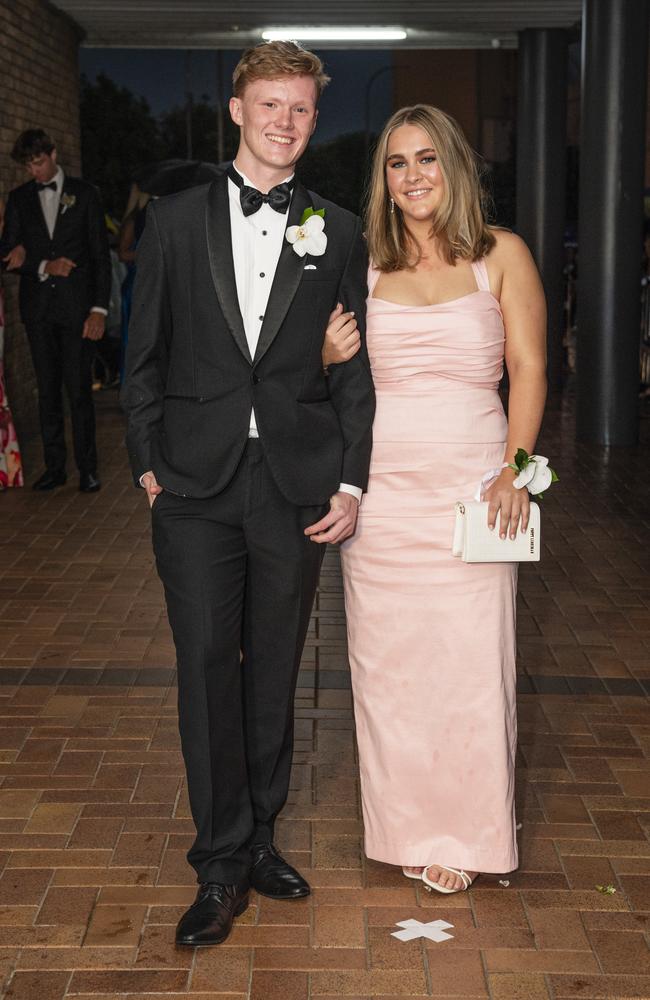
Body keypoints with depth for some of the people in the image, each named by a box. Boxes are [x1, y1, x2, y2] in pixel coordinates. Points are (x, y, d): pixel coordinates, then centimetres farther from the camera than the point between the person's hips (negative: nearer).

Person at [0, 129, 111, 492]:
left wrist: (99, 308, -8)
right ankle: (54, 467, 12)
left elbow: (101, 254, 0)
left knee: (80, 389, -4)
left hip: (77, 306, -3)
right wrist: (43, 267, -11)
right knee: (48, 390, 6)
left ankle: (88, 468, 4)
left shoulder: (84, 193, 3)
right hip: (39, 308, 3)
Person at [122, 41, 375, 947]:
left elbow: (353, 368, 5)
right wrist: (149, 464, 2)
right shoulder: (176, 221, 6)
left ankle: (259, 836, 25)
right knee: (207, 667, -1)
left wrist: (351, 483, -2)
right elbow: (144, 356, 8)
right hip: (198, 485, 0)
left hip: (298, 485, 1)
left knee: (274, 672, 9)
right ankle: (223, 866, 10)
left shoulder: (338, 233, 7)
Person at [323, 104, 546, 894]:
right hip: (381, 487, 2)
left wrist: (516, 466, -10)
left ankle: (462, 832, 17)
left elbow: (529, 368, 2)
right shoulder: (364, 266, 8)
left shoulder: (501, 255, 4)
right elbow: (332, 372, 16)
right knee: (387, 658, 6)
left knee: (469, 658, 0)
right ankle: (404, 824, 22)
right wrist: (332, 352, -8)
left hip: (471, 485, -2)